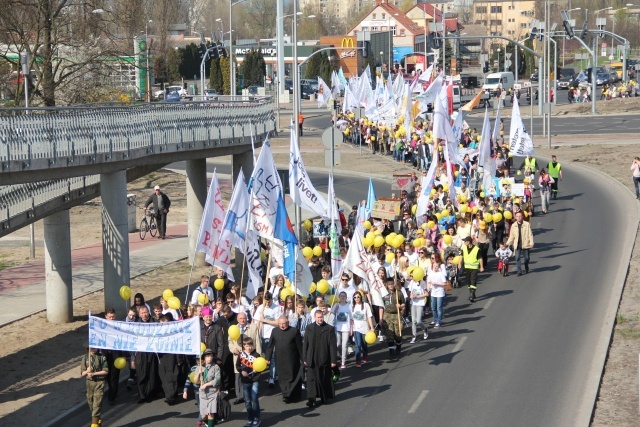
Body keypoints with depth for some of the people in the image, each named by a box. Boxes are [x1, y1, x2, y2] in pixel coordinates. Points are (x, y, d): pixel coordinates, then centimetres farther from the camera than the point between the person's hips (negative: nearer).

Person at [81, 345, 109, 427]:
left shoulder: (101, 357, -3)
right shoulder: (85, 357, 5)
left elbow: (105, 371, -7)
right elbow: (82, 373, 5)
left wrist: (94, 373, -15)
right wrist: (87, 371, -17)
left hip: (99, 382, -4)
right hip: (89, 382, 4)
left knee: (97, 402, -11)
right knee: (90, 401, 11)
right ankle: (98, 419, 30)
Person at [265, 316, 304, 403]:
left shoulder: (294, 331, -7)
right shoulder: (275, 331, 3)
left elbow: (300, 346, -4)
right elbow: (270, 346, 8)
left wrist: (303, 358, -3)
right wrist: (267, 358, 5)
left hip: (292, 360, -3)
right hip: (280, 360, 3)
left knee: (292, 377, 0)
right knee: (282, 378, 6)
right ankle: (286, 394, 14)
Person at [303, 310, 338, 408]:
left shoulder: (329, 329, -2)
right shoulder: (309, 328, 6)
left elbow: (333, 346, -4)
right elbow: (305, 344, 8)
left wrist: (333, 360, -7)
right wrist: (305, 358, 4)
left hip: (324, 359, -1)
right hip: (312, 360, 1)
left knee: (325, 379, 10)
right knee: (311, 379, -5)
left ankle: (325, 397, 26)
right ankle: (311, 399, -8)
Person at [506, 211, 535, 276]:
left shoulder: (527, 224, -4)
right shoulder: (513, 225, 5)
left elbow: (530, 234, -4)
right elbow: (511, 236, 11)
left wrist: (531, 243, -12)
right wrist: (508, 243, 5)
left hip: (525, 244, -2)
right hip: (517, 245, 2)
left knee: (526, 258, 9)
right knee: (517, 258, -9)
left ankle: (526, 269, 32)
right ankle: (519, 271, -5)